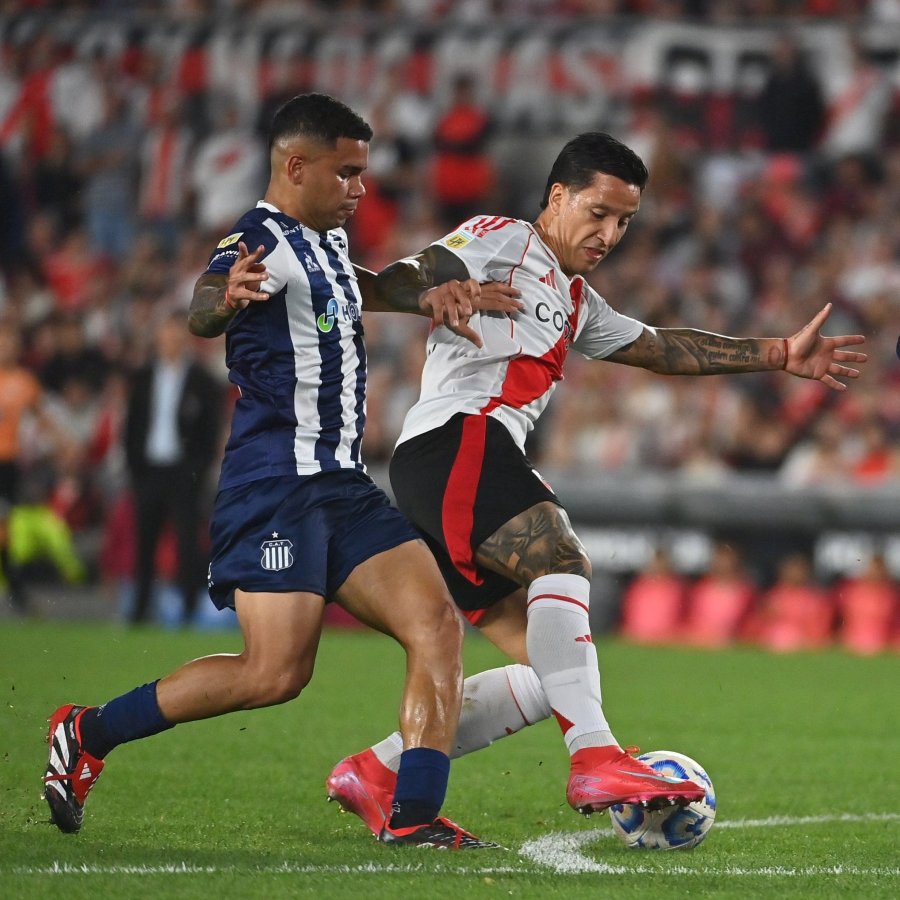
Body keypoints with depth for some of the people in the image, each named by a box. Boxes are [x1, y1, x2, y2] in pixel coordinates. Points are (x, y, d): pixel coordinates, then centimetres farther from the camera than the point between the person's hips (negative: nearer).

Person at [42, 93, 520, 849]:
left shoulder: (330, 242, 17)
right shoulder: (260, 243, -12)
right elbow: (202, 311, -34)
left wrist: (428, 295, 27)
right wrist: (226, 298, -58)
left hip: (342, 487, 9)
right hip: (275, 483, -9)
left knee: (437, 625, -7)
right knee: (277, 672, -15)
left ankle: (414, 816, -11)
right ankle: (87, 734, 0)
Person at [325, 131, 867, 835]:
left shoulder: (576, 303, 33)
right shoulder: (500, 242, 6)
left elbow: (665, 350, 36)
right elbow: (402, 281, -8)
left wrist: (782, 355, 32)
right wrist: (435, 295, -31)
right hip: (455, 440, -9)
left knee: (551, 672, 1)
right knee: (562, 561, -29)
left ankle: (376, 775, 3)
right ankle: (596, 758, -43)